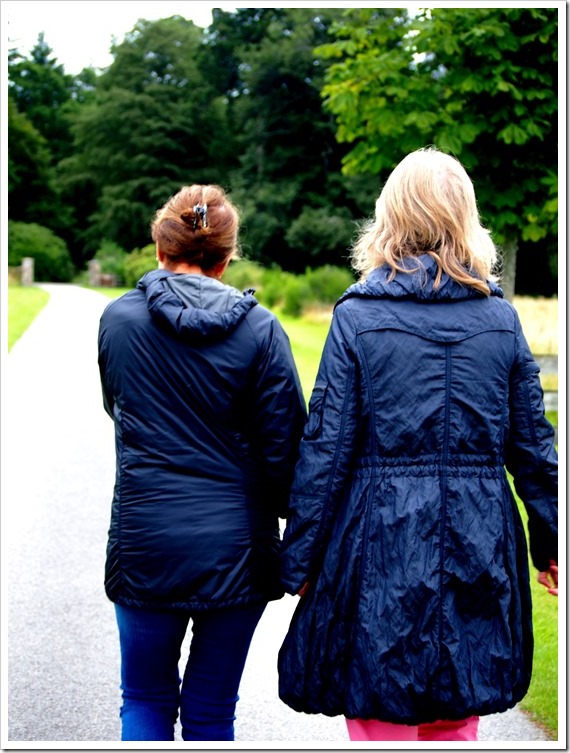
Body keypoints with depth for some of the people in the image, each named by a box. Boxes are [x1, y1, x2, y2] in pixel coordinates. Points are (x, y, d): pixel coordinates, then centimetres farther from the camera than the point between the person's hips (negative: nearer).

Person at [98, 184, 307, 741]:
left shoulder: (118, 319, -2)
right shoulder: (260, 327, -7)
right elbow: (285, 444, -7)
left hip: (145, 542, 0)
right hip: (235, 547, 0)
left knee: (145, 701, 18)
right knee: (211, 712, 13)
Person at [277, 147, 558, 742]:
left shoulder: (357, 317, -7)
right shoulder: (500, 318, 2)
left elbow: (326, 446, -8)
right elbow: (532, 442, 6)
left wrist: (297, 559, 0)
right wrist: (550, 540, 18)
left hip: (382, 538, -3)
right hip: (480, 548, 4)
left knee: (382, 727, 9)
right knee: (455, 730, 18)